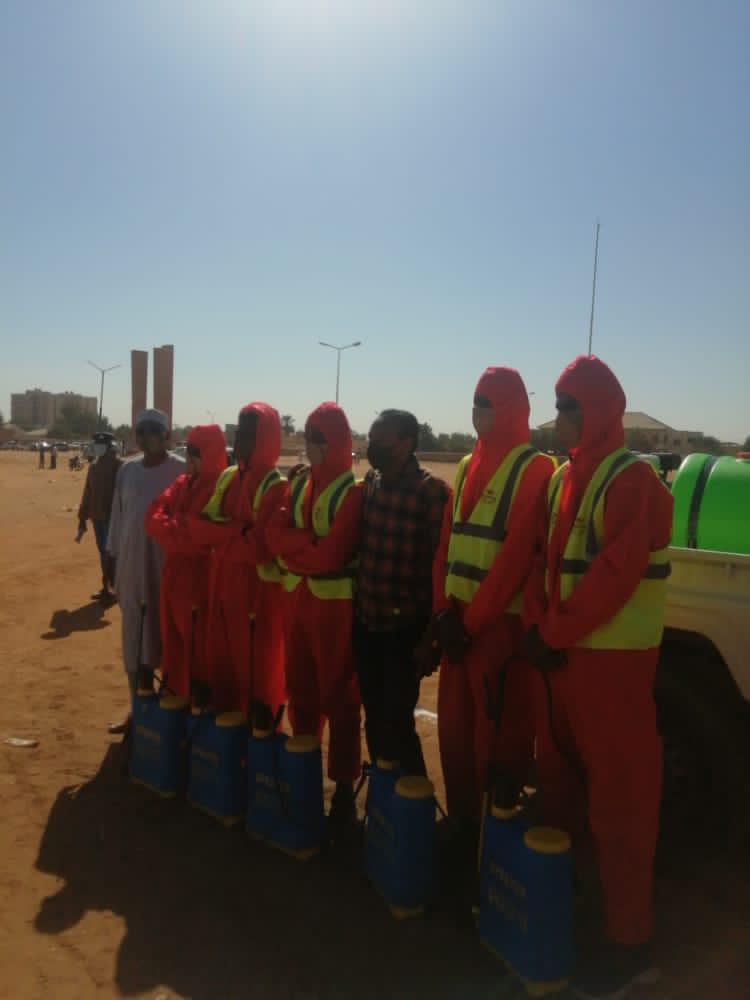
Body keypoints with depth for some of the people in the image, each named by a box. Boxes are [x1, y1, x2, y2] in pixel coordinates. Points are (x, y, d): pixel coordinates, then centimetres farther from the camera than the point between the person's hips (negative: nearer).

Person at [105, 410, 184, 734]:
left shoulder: (181, 470, -7)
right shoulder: (127, 470, 9)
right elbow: (118, 515, 14)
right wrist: (111, 557, 14)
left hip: (168, 564, -5)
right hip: (131, 562, 5)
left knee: (165, 636, 0)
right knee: (134, 639, 12)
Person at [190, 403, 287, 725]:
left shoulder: (277, 487, -13)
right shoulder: (227, 477, 9)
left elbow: (258, 546, -22)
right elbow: (198, 524, 3)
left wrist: (220, 532, -8)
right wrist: (237, 530, -14)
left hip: (259, 592, -6)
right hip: (222, 585, 7)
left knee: (257, 668, 5)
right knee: (222, 663, 15)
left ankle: (259, 730, 20)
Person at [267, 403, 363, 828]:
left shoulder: (354, 490, -12)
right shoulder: (298, 483, 10)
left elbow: (331, 555, -19)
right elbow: (276, 534, 0)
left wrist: (296, 543, -5)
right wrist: (313, 546, -15)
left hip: (336, 603, -6)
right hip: (296, 598, 6)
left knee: (338, 697, 3)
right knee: (300, 693, 16)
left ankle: (344, 786, 16)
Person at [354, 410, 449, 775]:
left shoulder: (432, 491, -13)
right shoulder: (369, 482, 6)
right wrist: (357, 601, 10)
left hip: (404, 625, -6)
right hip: (365, 620, 6)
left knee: (395, 721, 0)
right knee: (374, 718, 15)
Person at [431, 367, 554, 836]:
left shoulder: (533, 469, -9)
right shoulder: (468, 467, 14)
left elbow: (516, 556, -16)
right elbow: (446, 545, 11)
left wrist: (471, 621, -14)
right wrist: (444, 610, 0)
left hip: (502, 624, -7)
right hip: (458, 622, 7)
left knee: (498, 738, 4)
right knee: (455, 728, 15)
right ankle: (463, 824, 33)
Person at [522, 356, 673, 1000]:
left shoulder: (633, 481, -12)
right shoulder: (563, 478, 13)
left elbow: (614, 574, -20)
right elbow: (545, 558, 10)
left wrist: (555, 633, -15)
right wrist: (537, 626, -3)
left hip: (611, 657, -8)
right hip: (558, 652, 8)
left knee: (618, 800, 1)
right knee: (560, 784, 18)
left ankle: (629, 943, 16)